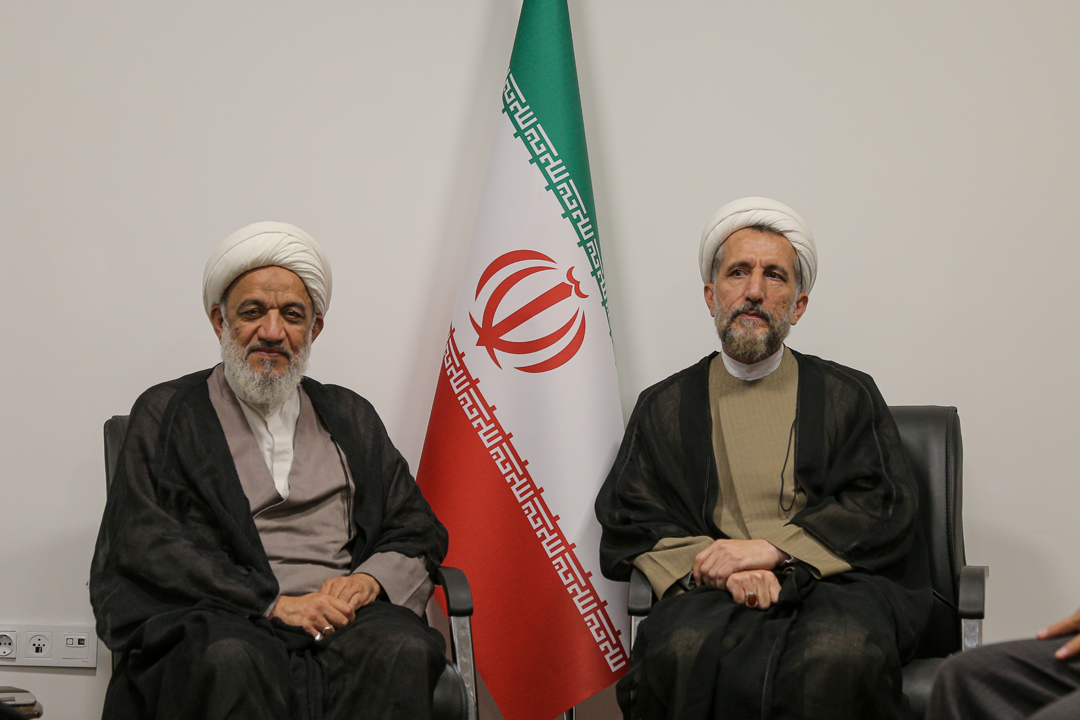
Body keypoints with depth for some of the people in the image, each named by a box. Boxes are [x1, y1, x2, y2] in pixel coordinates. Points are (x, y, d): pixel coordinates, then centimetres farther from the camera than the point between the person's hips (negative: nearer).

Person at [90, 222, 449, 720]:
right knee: (232, 659, -39)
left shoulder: (349, 417, 25)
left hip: (344, 618, 2)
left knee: (403, 652, -33)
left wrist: (371, 578, -3)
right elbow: (146, 545, 0)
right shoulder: (166, 413, 14)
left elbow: (418, 531, 22)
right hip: (218, 618, -2)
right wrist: (273, 602, -11)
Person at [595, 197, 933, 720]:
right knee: (682, 654, -35)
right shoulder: (664, 407, 21)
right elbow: (629, 521, 10)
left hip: (834, 583, 0)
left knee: (839, 658, -37)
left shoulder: (849, 396, 19)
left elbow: (886, 507, 6)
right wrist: (717, 565, -11)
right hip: (716, 595, 1)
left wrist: (771, 547, -9)